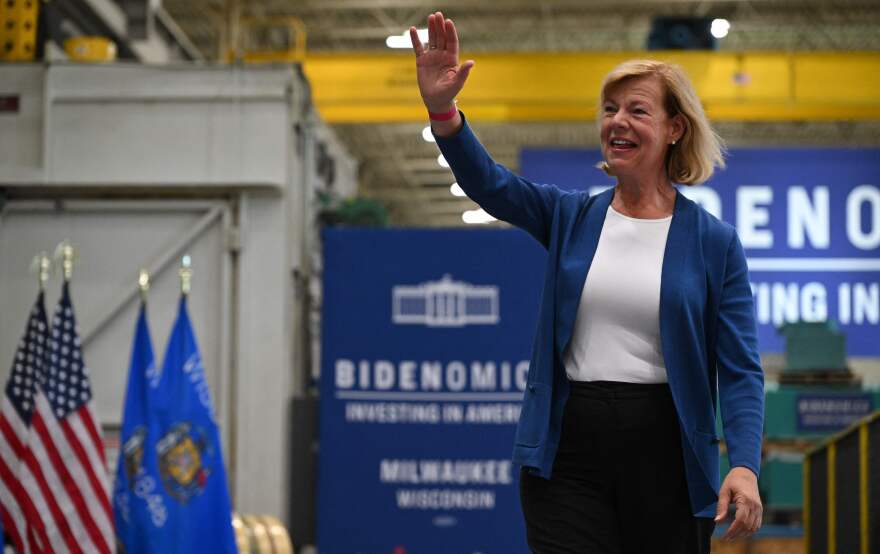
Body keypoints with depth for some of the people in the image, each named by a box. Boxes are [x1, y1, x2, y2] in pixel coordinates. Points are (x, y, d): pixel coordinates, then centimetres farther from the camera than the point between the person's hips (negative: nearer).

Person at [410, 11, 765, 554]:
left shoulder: (715, 243, 1)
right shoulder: (570, 218, 8)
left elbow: (740, 370, -4)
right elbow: (489, 183, -10)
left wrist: (745, 466, -19)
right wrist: (443, 109, -28)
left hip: (663, 453, -1)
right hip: (568, 453, 1)